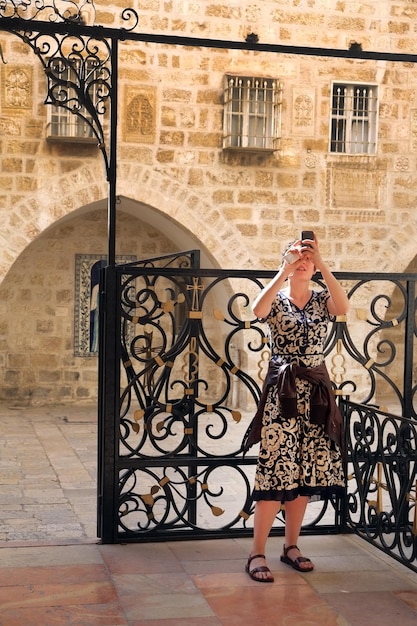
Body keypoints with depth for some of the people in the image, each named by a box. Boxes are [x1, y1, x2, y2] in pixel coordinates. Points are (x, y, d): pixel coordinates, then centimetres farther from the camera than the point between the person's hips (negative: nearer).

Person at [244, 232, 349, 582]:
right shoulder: (276, 299, 2)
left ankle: (291, 546, 20)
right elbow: (258, 310, -23)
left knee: (304, 473, 7)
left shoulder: (323, 299, 7)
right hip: (281, 391, -3)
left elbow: (344, 308, -17)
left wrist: (322, 264, -20)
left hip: (316, 392, 3)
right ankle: (257, 553, -3)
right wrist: (285, 269, -23)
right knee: (275, 471, -8)